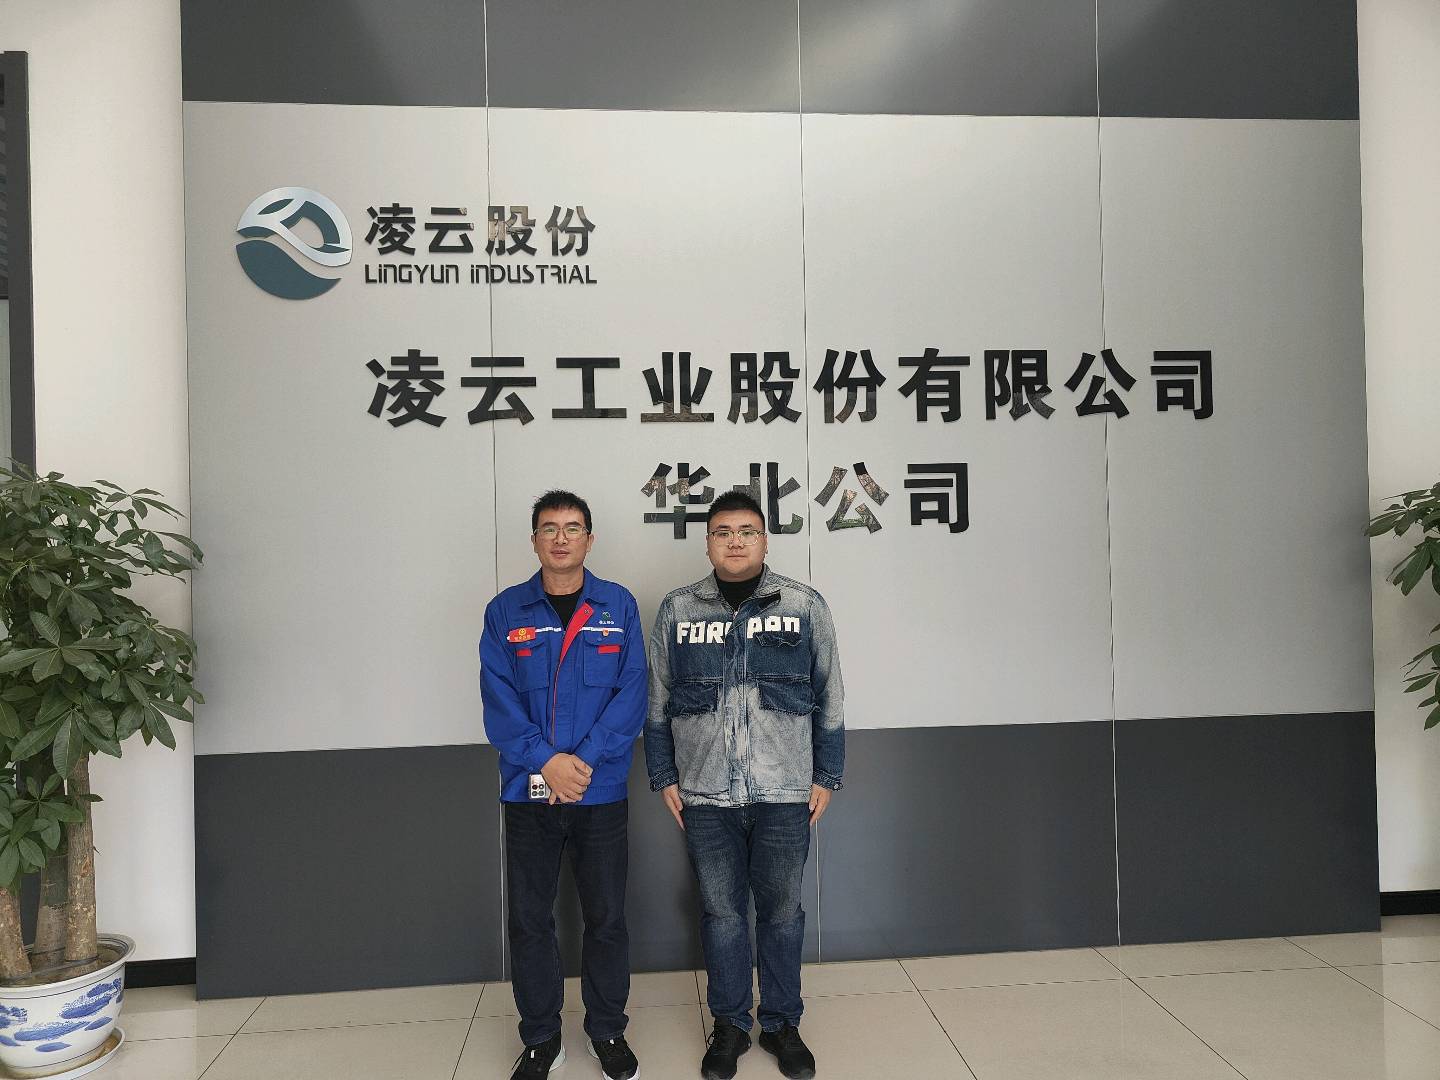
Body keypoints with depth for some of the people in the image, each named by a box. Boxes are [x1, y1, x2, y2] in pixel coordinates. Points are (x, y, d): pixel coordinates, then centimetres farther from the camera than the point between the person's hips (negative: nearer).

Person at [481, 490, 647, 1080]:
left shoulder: (619, 606, 0)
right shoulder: (505, 611, 2)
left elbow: (631, 694, -5)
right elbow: (498, 700, -5)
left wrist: (585, 760, -16)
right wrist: (546, 760, -16)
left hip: (601, 791, 0)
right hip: (527, 792, 1)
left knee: (606, 918, 11)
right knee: (528, 919, 11)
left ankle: (608, 1032, 30)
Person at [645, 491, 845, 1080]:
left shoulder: (805, 605, 0)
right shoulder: (676, 610, 4)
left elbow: (829, 698, 5)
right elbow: (658, 703, 9)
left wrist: (826, 777, 4)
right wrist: (664, 777, 6)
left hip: (785, 793, -1)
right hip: (705, 795, 1)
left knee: (781, 911, 11)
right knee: (721, 911, 12)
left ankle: (782, 1023, 31)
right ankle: (730, 1025, 31)